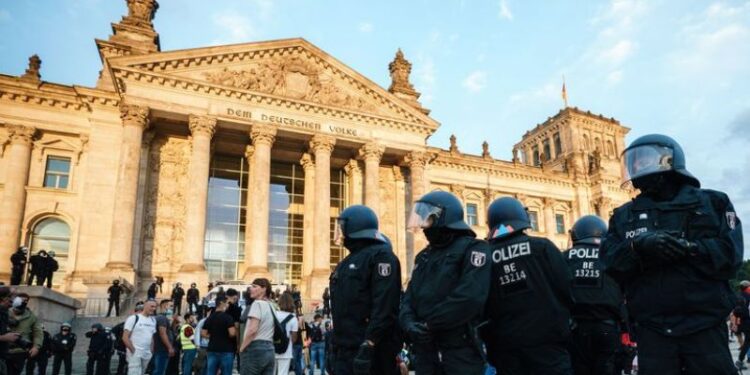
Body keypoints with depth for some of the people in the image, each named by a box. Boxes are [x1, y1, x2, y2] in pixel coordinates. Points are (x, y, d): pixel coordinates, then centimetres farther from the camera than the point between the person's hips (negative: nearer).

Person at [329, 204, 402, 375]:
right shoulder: (348, 262, 19)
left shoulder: (380, 255, -9)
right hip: (346, 349, 9)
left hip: (371, 351, -9)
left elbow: (384, 308, -20)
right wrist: (336, 344, 19)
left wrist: (368, 345, -26)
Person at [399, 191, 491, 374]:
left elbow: (469, 298, -20)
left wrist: (429, 324, -16)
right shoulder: (424, 256, 18)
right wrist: (408, 322, -9)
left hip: (459, 349, -7)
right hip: (424, 347, 7)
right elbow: (409, 295, 13)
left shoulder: (472, 249, -7)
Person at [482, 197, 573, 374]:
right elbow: (565, 288, -4)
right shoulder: (542, 247, -4)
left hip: (505, 345, 3)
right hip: (545, 338, -2)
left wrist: (490, 343, 18)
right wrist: (562, 323, 15)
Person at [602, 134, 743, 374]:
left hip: (705, 327, -1)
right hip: (652, 331, 1)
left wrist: (685, 247, -19)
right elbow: (611, 264, -2)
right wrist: (638, 246, -20)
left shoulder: (712, 203, 6)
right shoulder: (624, 215, 11)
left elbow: (729, 257, -6)